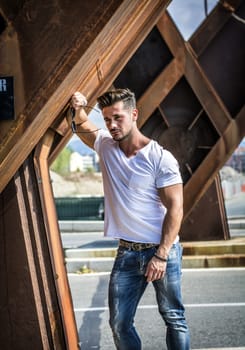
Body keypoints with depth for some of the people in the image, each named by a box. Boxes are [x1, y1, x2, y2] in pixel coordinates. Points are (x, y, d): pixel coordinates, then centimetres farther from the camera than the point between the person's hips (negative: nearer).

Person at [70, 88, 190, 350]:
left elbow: (175, 208, -12)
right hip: (127, 252, 5)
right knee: (119, 324, 3)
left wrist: (161, 256, -17)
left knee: (174, 319, 5)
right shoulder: (106, 146, 5)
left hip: (163, 250, -4)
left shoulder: (160, 158, -11)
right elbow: (82, 127, 18)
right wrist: (78, 110, -8)